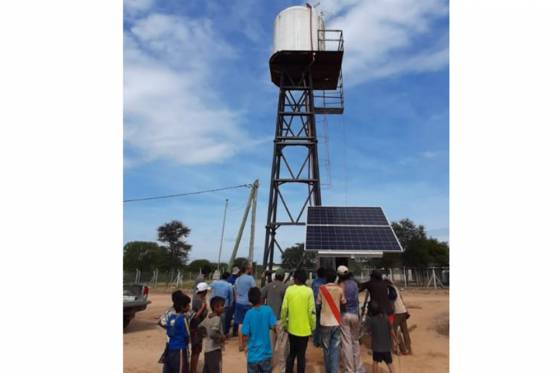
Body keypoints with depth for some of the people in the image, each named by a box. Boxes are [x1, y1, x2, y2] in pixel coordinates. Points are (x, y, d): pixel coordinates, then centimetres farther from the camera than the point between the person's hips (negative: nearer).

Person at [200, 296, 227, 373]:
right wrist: (222, 337, -15)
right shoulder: (217, 319, -20)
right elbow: (212, 333, -29)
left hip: (207, 348, 9)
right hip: (214, 349, -9)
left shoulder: (208, 317, 8)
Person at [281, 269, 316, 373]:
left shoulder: (289, 289, -6)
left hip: (292, 328, 2)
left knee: (292, 353, 21)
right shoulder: (309, 291, -11)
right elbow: (311, 311, -12)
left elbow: (284, 308, -5)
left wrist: (284, 324, 7)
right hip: (304, 329, -2)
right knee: (301, 355, 12)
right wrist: (313, 327, 1)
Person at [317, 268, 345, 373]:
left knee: (326, 348, 14)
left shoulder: (321, 288, -7)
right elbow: (343, 302, 9)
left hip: (325, 322, -1)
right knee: (335, 349, 5)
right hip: (336, 322, 1)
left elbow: (318, 303, 2)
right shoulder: (339, 289, -3)